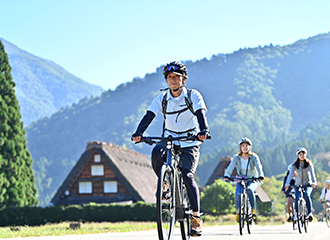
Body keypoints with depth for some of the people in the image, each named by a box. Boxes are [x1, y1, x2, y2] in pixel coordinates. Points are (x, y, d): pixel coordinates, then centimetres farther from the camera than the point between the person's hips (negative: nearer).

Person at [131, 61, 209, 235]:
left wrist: (203, 131, -44)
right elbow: (149, 116, -13)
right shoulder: (162, 99, -2)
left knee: (187, 176, -19)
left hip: (189, 143, -2)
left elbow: (201, 114, -23)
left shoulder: (193, 95, -8)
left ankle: (196, 216, -10)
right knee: (156, 152, -32)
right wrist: (138, 133, -31)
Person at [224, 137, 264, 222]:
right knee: (238, 194, -27)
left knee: (249, 190, -35)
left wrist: (260, 176, -44)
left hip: (252, 181, -1)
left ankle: (253, 210, -19)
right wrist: (226, 176, -40)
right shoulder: (236, 157, -7)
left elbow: (259, 167, -24)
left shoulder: (254, 157, -9)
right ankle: (238, 212, -1)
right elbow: (231, 167, -20)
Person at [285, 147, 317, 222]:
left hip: (308, 185, -1)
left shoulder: (309, 163, -8)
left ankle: (310, 213, -20)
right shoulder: (295, 164, -7)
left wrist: (314, 182, -41)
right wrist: (287, 183, -36)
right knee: (297, 198, -21)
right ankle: (296, 213, 3)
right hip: (298, 185, 1)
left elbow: (312, 173, -23)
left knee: (306, 195, -31)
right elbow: (290, 174, -19)